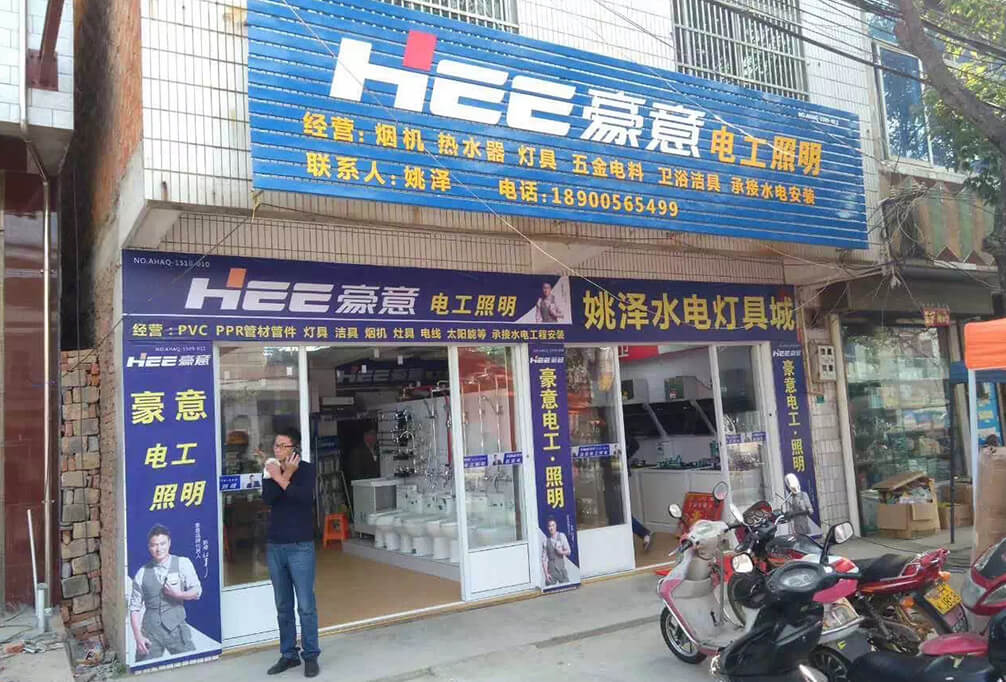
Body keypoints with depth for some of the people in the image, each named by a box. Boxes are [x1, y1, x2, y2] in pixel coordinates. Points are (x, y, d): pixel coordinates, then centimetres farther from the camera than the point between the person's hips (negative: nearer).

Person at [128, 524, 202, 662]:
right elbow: (134, 607, 5)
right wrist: (138, 637, -3)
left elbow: (197, 591, 3)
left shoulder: (182, 564, 0)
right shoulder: (142, 573, 3)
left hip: (176, 629, -1)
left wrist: (178, 594, -15)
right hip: (150, 632, 1)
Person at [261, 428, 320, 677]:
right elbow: (268, 498, -9)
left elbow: (304, 496, -21)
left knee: (306, 606, 0)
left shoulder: (306, 469, -4)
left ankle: (311, 656, 12)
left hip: (300, 547, -4)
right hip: (274, 546, 4)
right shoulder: (271, 469, 7)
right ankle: (289, 654, 24)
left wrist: (281, 478, -13)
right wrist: (285, 475, -14)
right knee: (283, 606, 12)